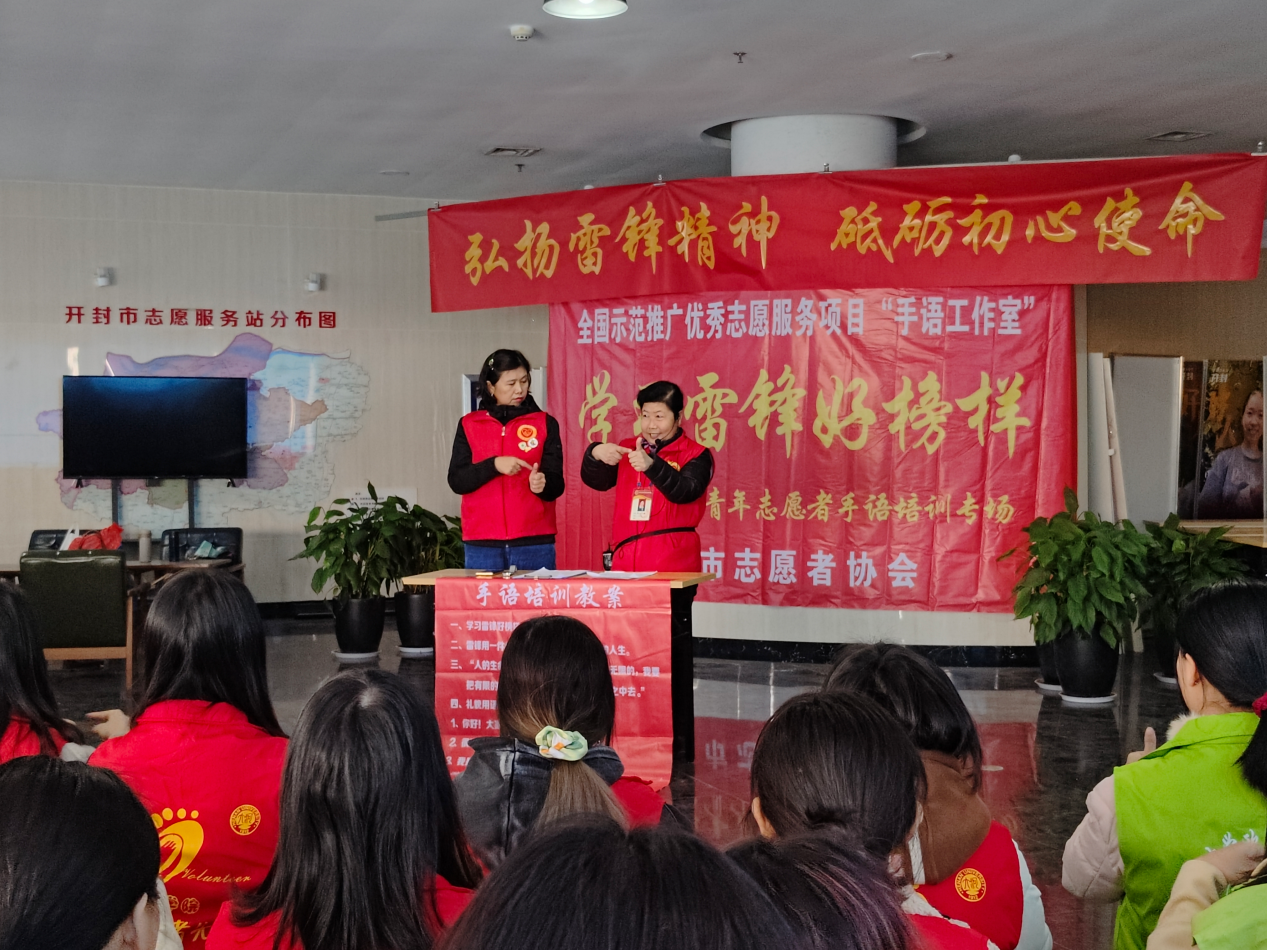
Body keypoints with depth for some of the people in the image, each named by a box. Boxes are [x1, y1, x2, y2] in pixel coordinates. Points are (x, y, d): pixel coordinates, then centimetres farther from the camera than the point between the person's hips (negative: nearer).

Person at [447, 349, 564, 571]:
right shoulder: (469, 425, 8)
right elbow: (457, 481, 0)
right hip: (482, 544, 1)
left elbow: (556, 484, -1)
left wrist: (541, 485, -23)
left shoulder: (545, 424, 5)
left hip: (534, 542, -1)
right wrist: (493, 465, -15)